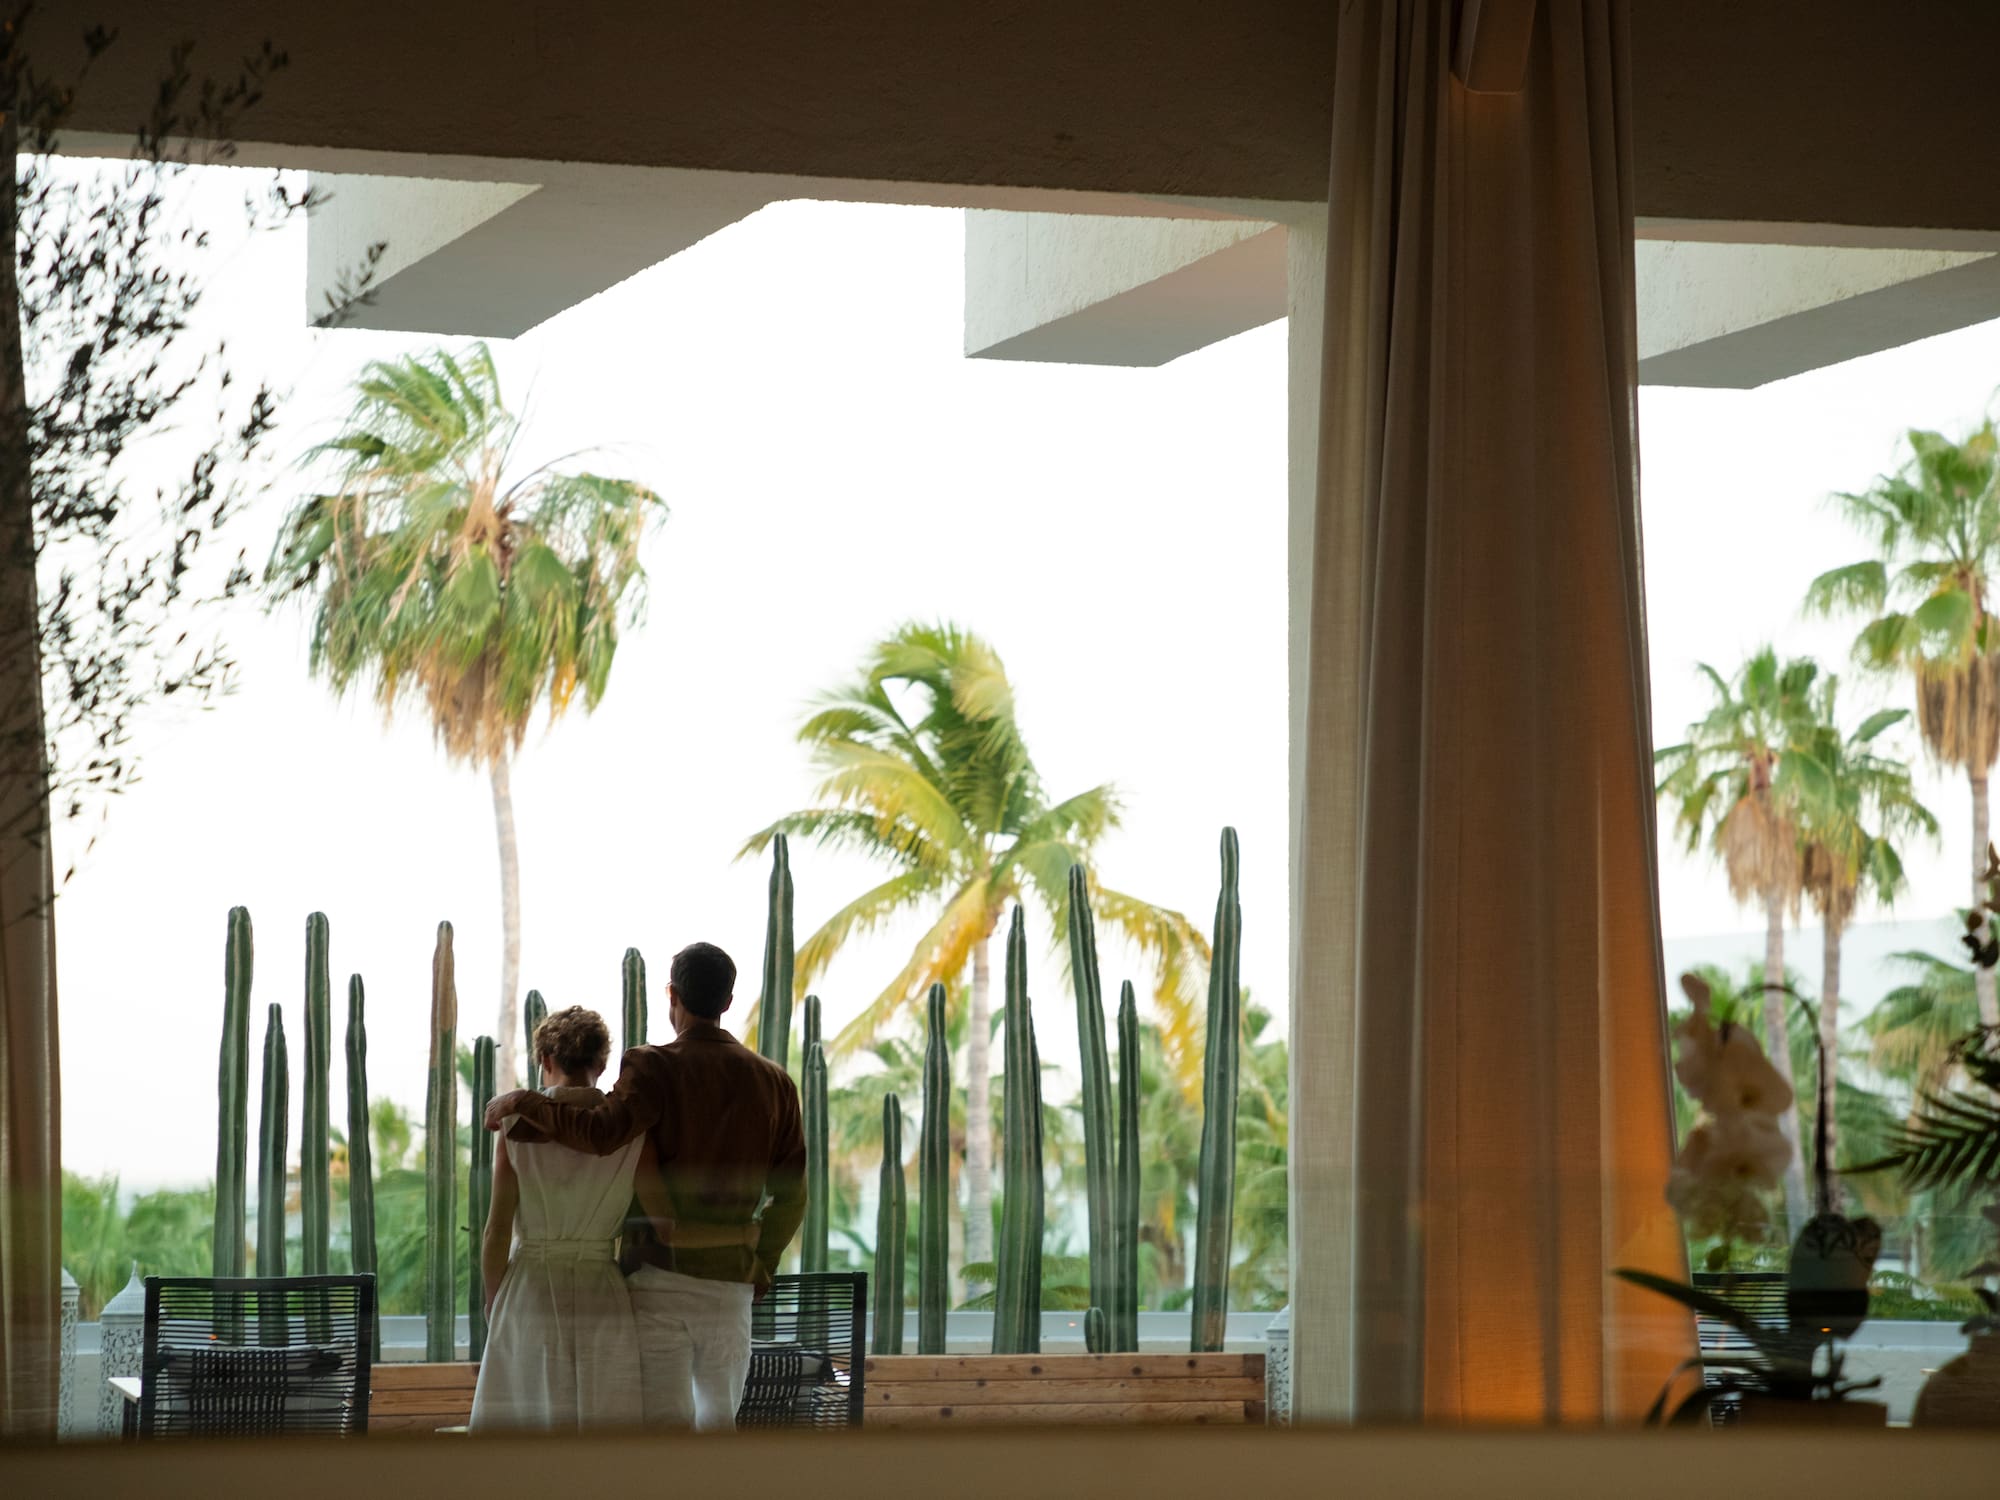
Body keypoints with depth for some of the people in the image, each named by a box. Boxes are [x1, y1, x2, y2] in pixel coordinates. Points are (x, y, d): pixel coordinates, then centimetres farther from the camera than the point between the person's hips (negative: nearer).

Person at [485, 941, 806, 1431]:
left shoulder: (656, 1068, -9)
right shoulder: (772, 1081, 6)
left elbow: (602, 1132, -27)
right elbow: (789, 1196, 6)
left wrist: (521, 1102, -13)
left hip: (659, 1274, -4)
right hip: (730, 1281, 4)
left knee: (665, 1427, -4)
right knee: (719, 1422, 15)